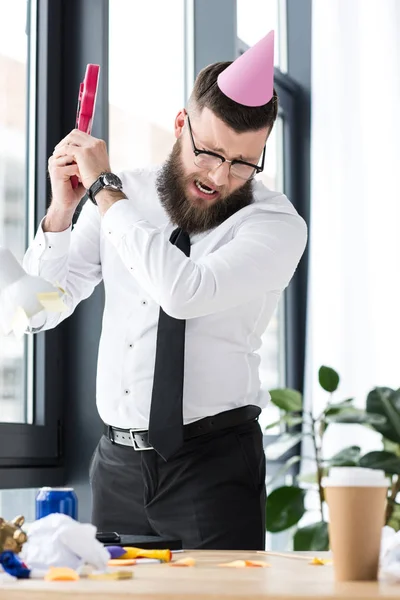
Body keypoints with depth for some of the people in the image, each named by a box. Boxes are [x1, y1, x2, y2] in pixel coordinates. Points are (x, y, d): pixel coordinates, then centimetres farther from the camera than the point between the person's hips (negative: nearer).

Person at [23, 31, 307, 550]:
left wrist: (105, 191, -18)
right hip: (117, 466, 4)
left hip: (215, 467, -3)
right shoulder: (125, 193, 3)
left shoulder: (278, 225, -9)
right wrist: (61, 211, -11)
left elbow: (185, 293, -27)